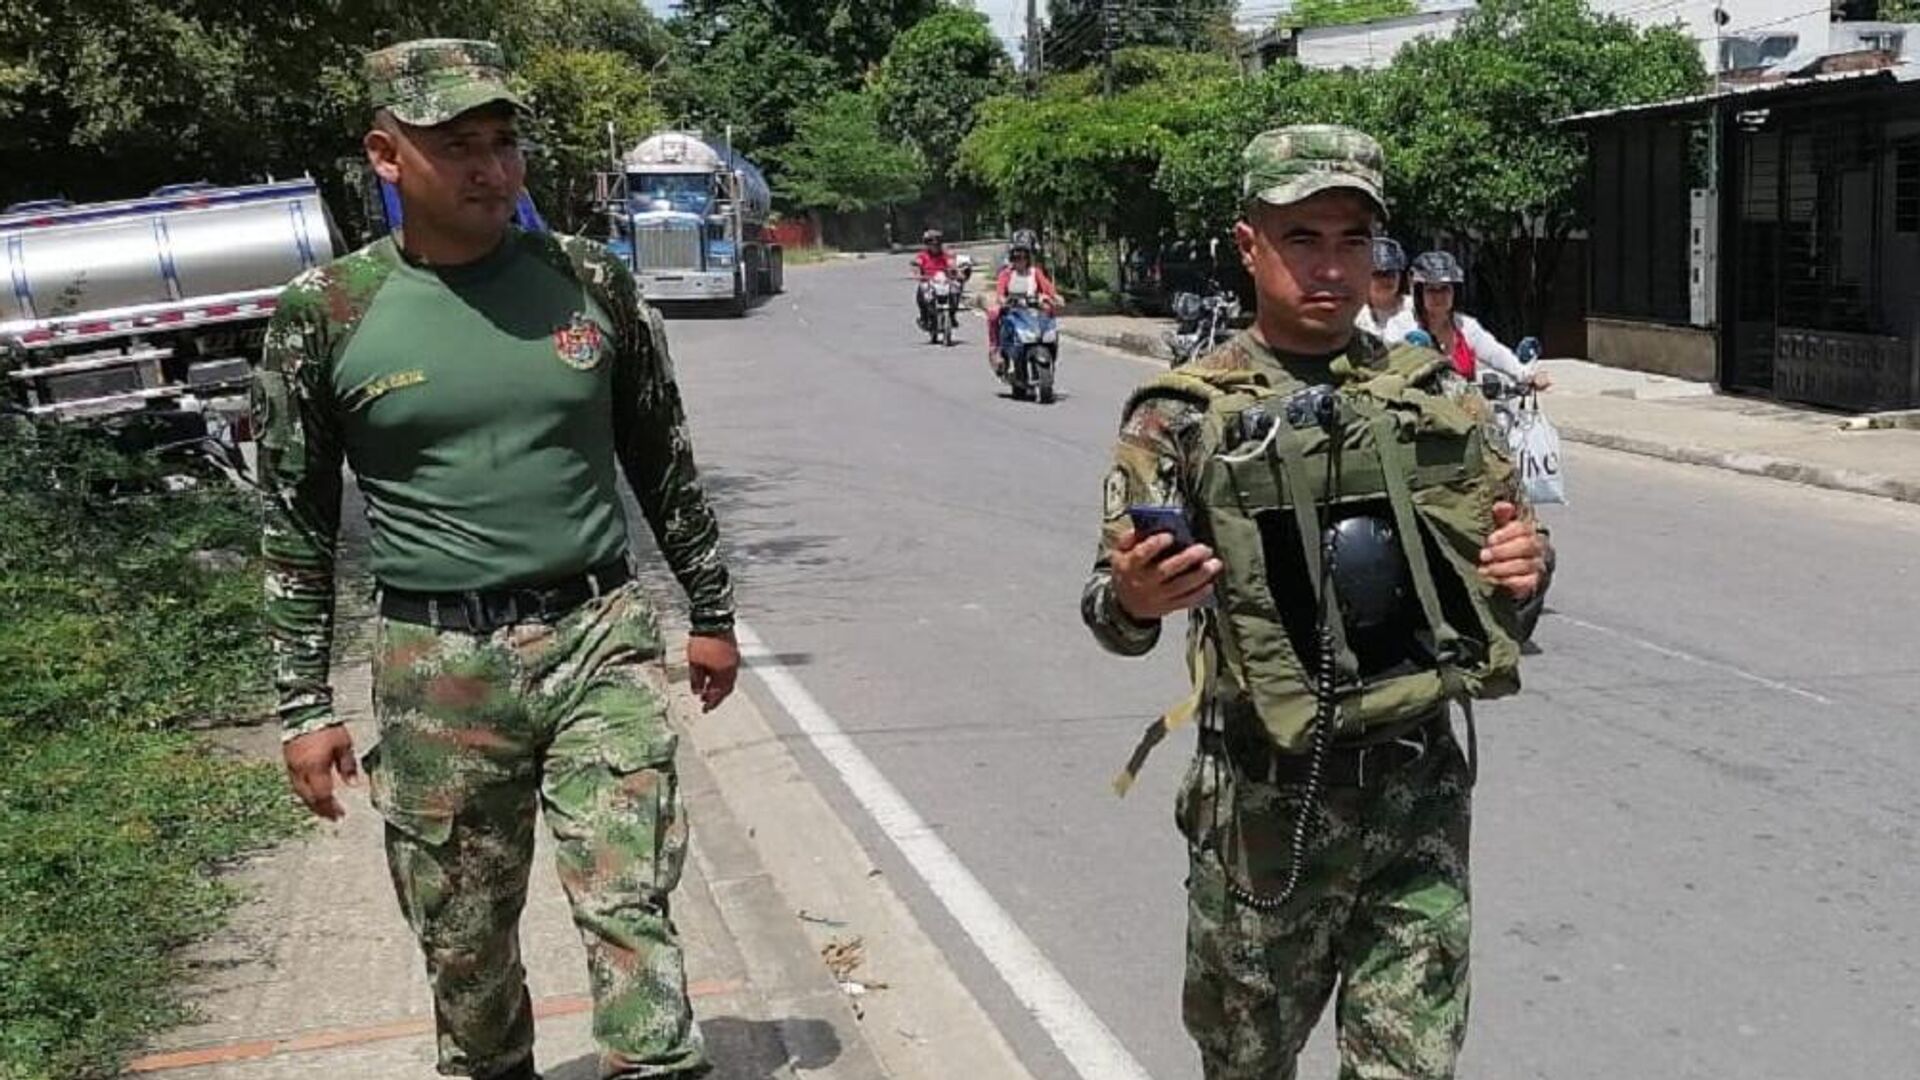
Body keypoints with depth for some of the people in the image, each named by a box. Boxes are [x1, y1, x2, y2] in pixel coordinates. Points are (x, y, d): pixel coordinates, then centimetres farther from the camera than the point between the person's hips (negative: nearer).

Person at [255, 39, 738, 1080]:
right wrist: (304, 707, 3)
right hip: (437, 668, 0)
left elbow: (663, 462, 13)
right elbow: (295, 526, 4)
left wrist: (710, 612, 16)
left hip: (599, 641, 0)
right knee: (463, 941, 12)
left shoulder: (590, 282, 2)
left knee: (629, 912, -6)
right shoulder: (326, 314, -2)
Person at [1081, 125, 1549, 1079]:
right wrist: (1131, 599, -30)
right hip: (1266, 803, -2)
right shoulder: (1184, 415, -4)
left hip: (1421, 795, 2)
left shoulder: (1434, 395, 5)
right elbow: (1115, 610, -6)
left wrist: (1524, 566, -8)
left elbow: (1508, 539, 16)